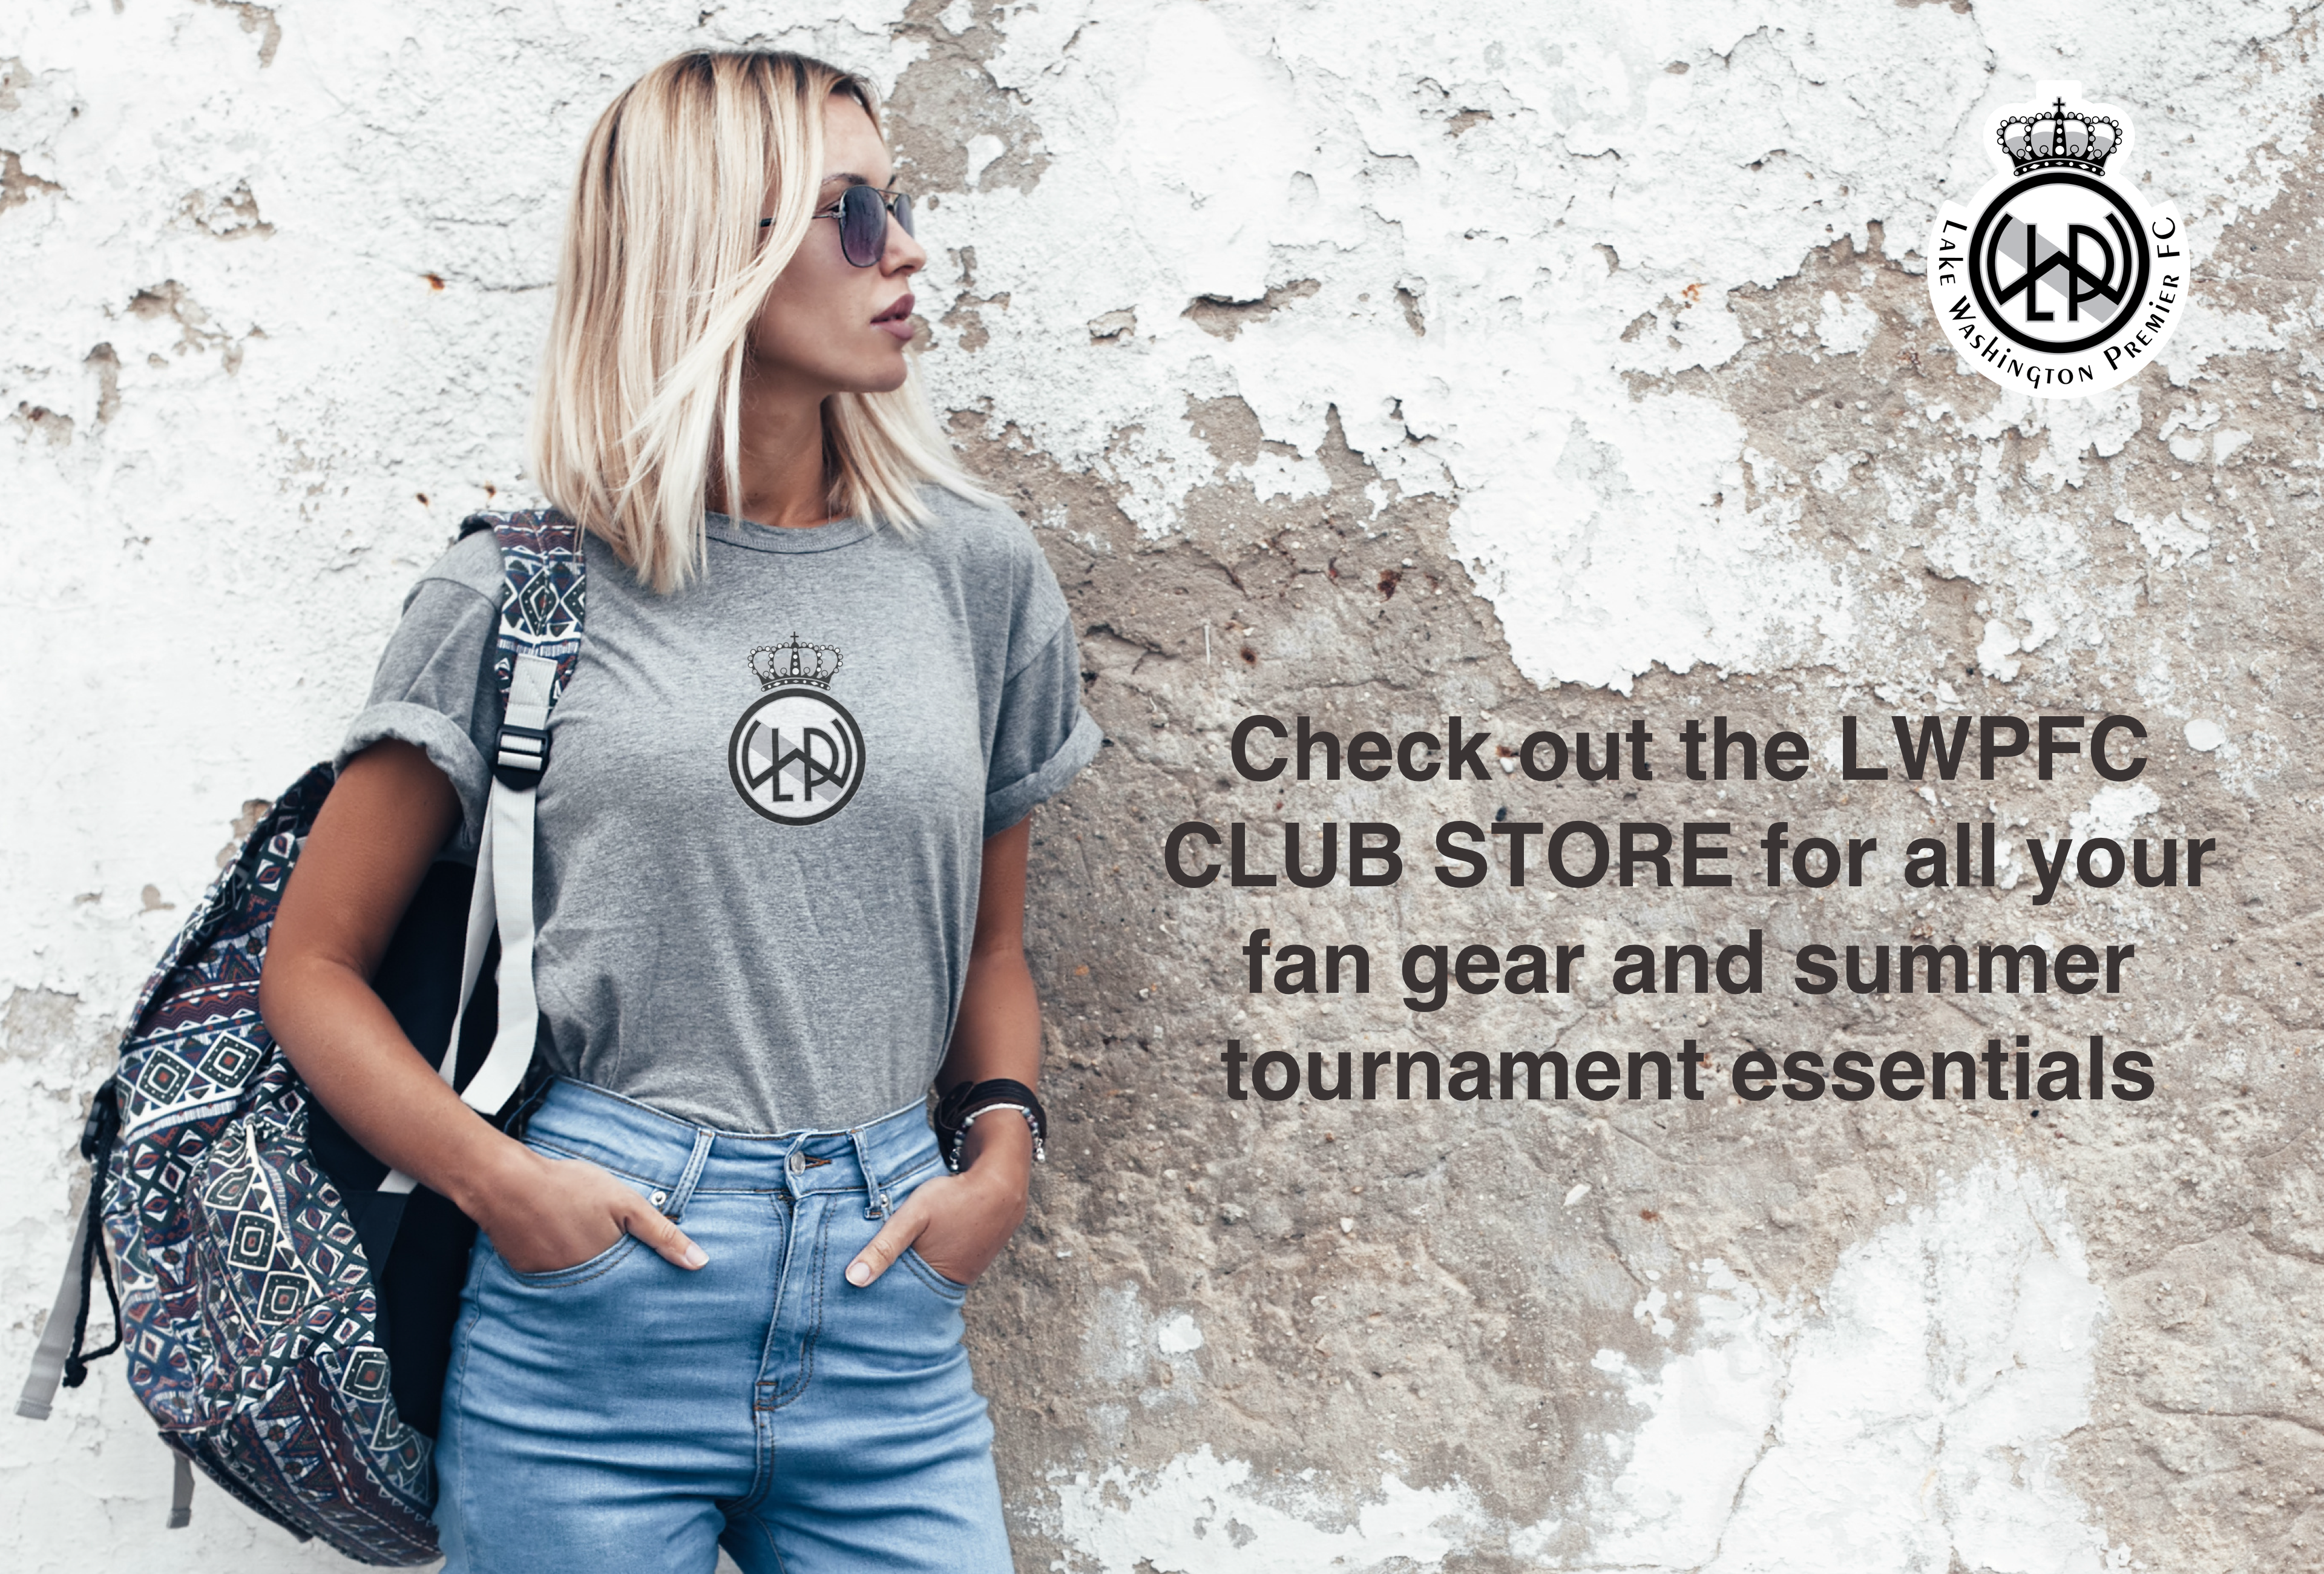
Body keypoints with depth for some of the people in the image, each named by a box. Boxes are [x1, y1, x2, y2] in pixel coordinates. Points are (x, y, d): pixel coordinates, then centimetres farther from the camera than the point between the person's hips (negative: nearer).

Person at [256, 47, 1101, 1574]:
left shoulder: (977, 570, 8)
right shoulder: (522, 593, -1)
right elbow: (314, 962, 4)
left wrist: (1002, 1161, 1)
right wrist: (500, 1182, -10)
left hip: (887, 1323, 3)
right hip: (594, 1307, -2)